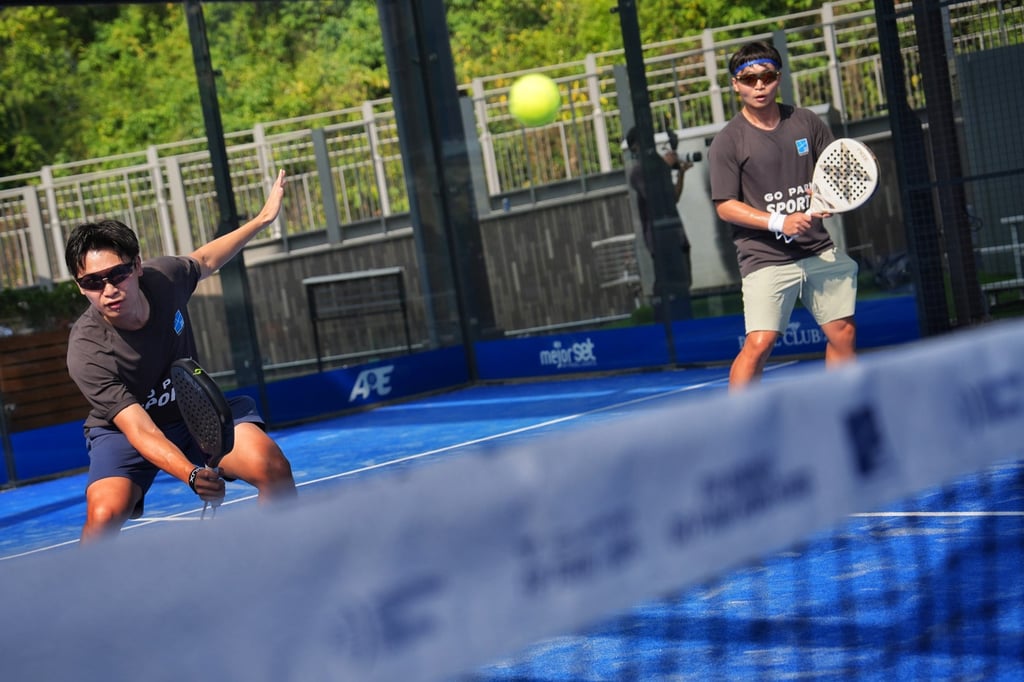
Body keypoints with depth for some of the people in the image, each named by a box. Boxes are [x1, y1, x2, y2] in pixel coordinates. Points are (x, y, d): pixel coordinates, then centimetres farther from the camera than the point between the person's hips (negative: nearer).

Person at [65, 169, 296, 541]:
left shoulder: (164, 275, -18)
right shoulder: (87, 354, -32)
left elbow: (203, 260, 9)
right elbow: (141, 431, -38)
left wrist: (263, 218, 13)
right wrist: (191, 475, -56)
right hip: (122, 431, -4)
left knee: (273, 468, -22)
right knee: (105, 514, -33)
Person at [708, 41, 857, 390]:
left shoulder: (807, 122, 7)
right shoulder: (727, 142, -6)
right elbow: (725, 205, -8)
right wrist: (778, 222, -19)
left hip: (820, 251, 5)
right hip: (766, 258, -5)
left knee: (843, 333, 7)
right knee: (759, 343, -15)